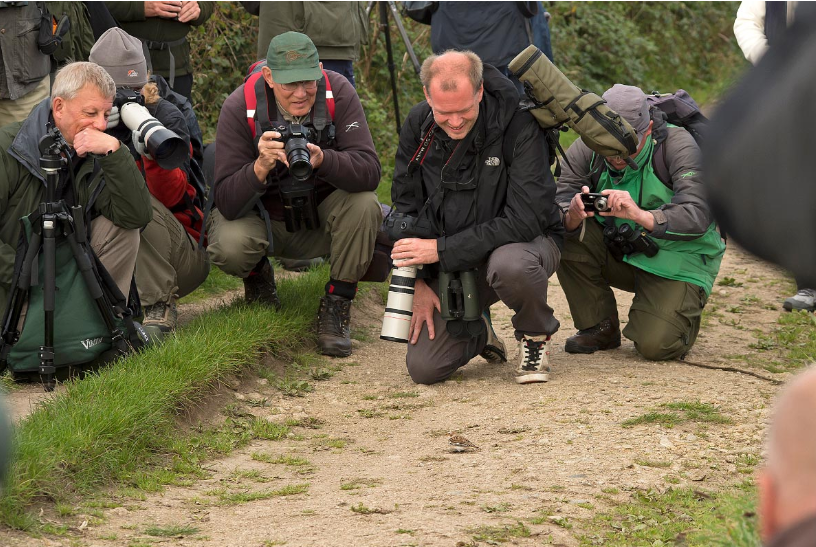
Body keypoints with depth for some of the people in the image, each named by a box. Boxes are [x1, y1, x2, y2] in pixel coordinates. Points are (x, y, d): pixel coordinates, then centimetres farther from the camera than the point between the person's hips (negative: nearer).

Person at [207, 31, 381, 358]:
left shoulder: (338, 93, -20)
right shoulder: (240, 107, -23)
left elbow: (369, 172, -28)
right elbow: (228, 204, -26)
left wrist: (323, 160, -47)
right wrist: (260, 167, -45)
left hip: (320, 215, 1)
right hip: (260, 216, -1)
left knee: (364, 205, -30)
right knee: (229, 246, -32)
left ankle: (336, 306, -9)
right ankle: (257, 276, 8)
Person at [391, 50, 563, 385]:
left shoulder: (517, 124, -22)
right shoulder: (417, 126, -5)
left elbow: (524, 220, -26)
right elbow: (406, 207, 6)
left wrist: (441, 249, -26)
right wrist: (418, 281, -5)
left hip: (522, 242, -4)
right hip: (452, 264, 4)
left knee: (508, 266, -41)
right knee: (424, 367, -12)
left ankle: (535, 336, -7)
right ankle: (477, 332, 24)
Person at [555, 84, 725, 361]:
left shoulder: (678, 146, -22)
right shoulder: (584, 151, -12)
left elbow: (698, 216, -34)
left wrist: (641, 215, -51)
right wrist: (572, 216, -46)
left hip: (677, 259, -4)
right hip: (621, 253, 4)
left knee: (655, 344, -23)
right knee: (568, 237, -23)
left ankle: (683, 309, 15)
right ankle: (600, 328, -3)